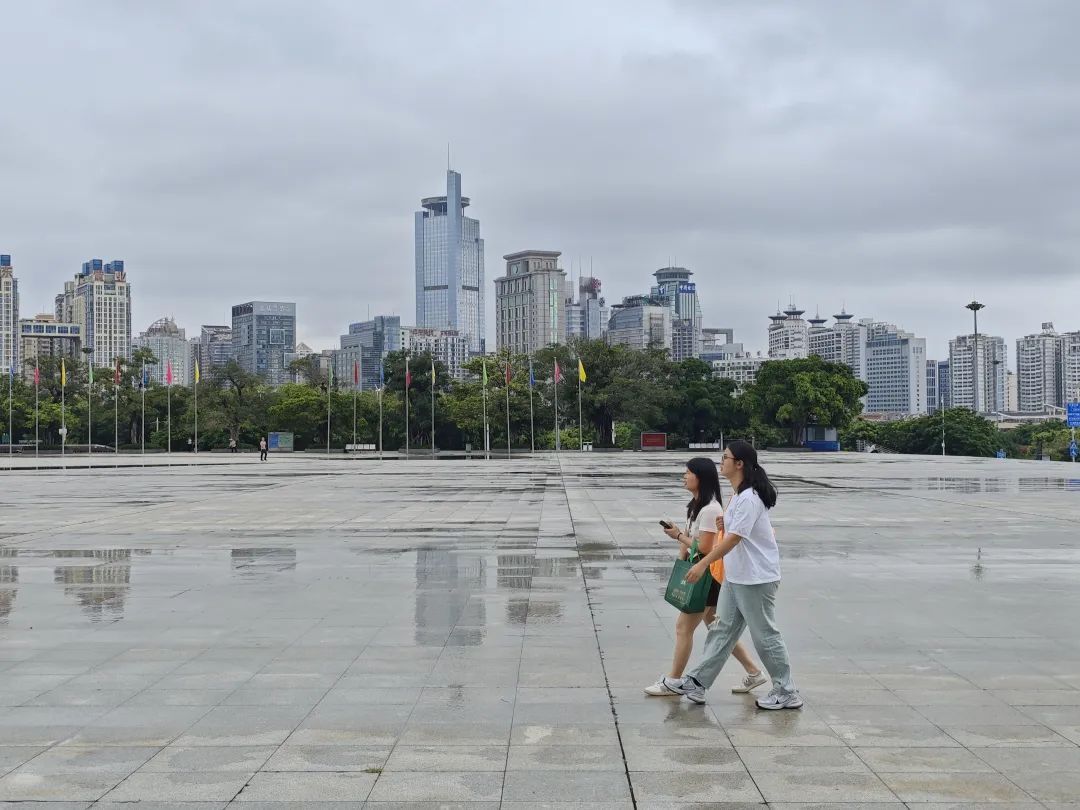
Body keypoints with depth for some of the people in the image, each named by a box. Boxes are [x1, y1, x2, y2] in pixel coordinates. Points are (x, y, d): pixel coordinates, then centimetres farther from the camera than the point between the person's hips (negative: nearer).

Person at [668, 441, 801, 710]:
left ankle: (787, 693, 12)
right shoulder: (741, 495, 10)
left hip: (757, 579, -10)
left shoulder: (749, 498, -22)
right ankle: (697, 682, 18)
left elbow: (733, 538, -26)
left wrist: (703, 564, -26)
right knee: (722, 629, 13)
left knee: (765, 636, 1)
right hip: (736, 576, 10)